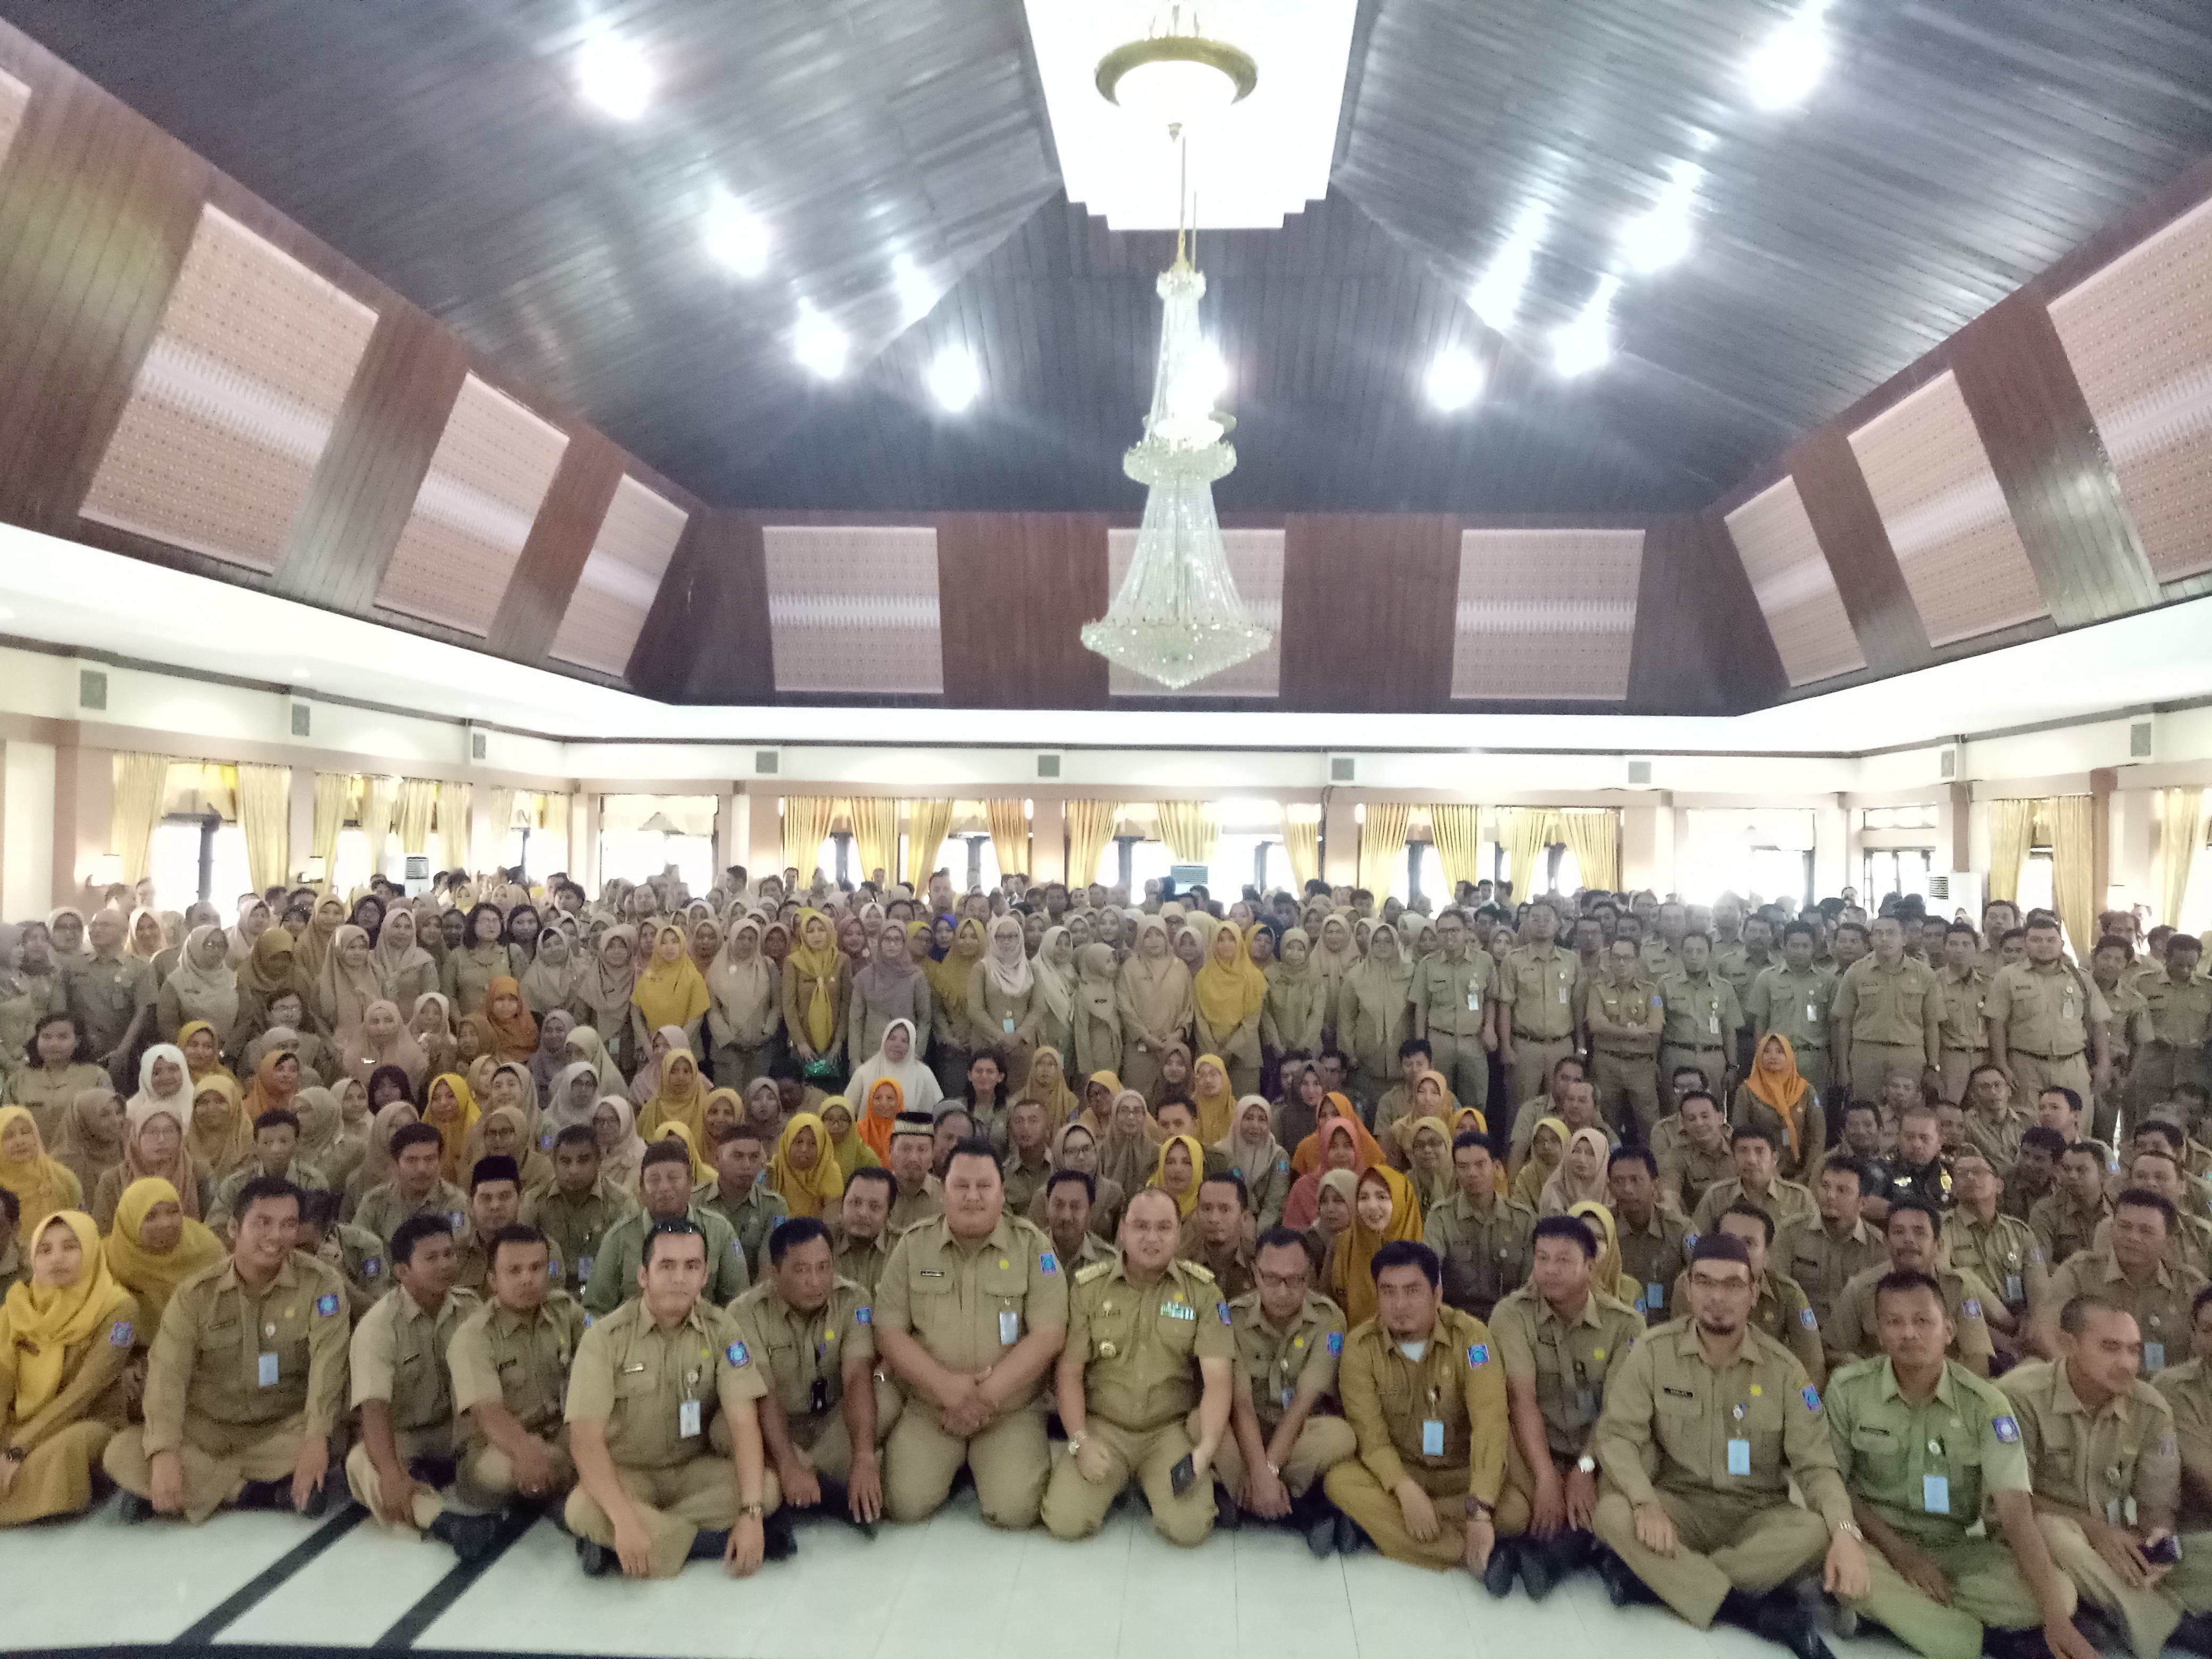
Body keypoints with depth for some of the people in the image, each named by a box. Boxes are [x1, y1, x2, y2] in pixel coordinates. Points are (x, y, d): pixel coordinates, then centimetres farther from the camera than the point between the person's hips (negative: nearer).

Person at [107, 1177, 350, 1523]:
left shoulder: (321, 1283, -12)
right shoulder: (198, 1292, -6)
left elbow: (327, 1361, -22)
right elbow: (168, 1372, -14)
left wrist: (317, 1437, -35)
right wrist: (164, 1453, -29)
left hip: (287, 1427, -3)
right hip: (208, 1429, 3)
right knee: (121, 1455, -23)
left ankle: (203, 1486, -15)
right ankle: (264, 1490, -20)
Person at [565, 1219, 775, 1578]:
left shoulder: (721, 1329, -8)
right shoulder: (605, 1337, -15)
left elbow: (744, 1422, -15)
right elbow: (586, 1438, -22)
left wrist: (751, 1513, -29)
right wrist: (624, 1520, -36)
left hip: (695, 1470, 3)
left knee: (768, 1490, -25)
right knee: (582, 1510, -35)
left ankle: (614, 1544, -18)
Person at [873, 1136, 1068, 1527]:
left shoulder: (1033, 1245, -5)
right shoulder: (913, 1244, 0)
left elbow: (1048, 1336, -10)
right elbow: (888, 1333, -3)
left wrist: (986, 1396, -18)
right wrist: (948, 1387, -17)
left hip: (1012, 1411, -1)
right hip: (927, 1409, 1)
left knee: (1015, 1510, -18)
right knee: (907, 1505, -16)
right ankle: (955, 1466, 16)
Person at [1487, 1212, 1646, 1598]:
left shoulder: (1626, 1323, -3)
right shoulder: (1512, 1314, -8)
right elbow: (1522, 1398, -17)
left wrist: (1585, 1468, -25)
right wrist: (1546, 1477, -28)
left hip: (1598, 1453, 2)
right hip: (1534, 1451, -2)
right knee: (1512, 1513, -34)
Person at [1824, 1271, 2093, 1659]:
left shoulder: (1986, 1403, -10)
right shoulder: (1847, 1389, -9)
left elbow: (2015, 1509, -19)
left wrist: (2056, 1618, -29)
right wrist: (1898, 1550, -16)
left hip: (1959, 1550, 1)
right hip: (1877, 1542, -1)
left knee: (2061, 1593, -24)